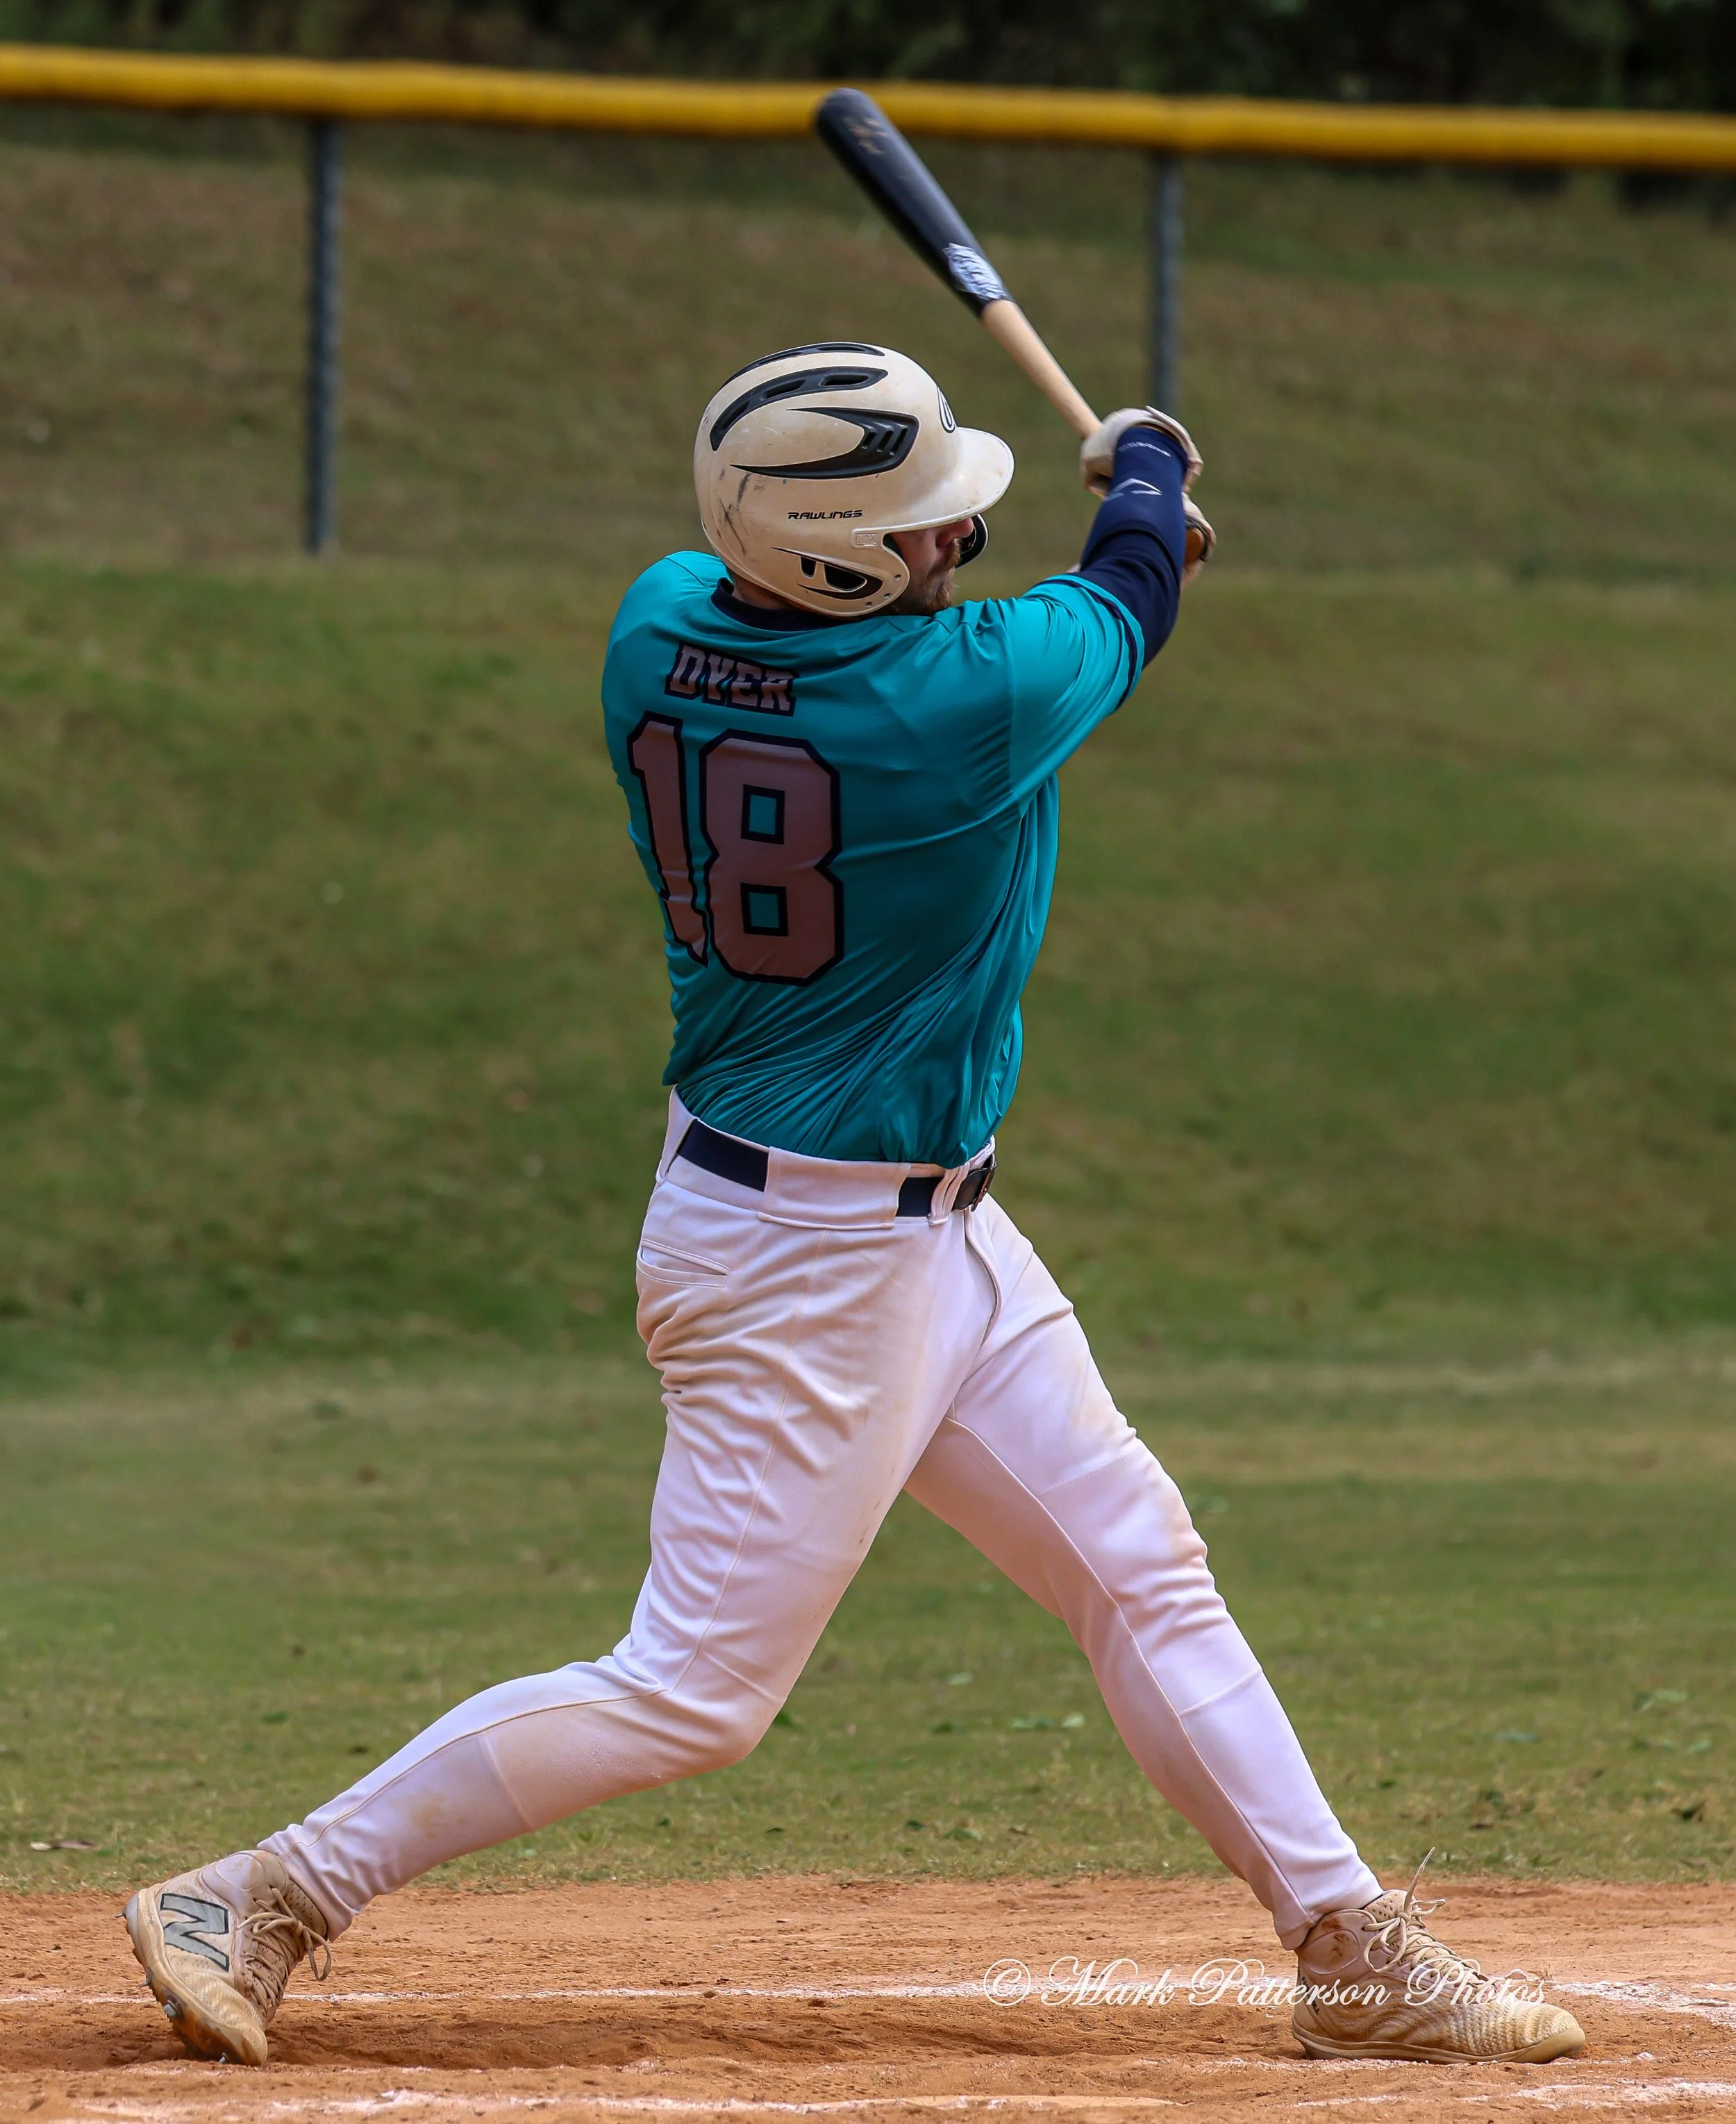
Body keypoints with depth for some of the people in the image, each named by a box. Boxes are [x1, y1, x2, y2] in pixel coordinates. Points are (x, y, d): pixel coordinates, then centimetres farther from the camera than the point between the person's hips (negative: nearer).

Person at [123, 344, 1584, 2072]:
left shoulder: (661, 631, -6)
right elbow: (1129, 599, -3)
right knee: (696, 1690, -3)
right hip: (814, 1266, -9)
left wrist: (1135, 535, 20)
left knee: (1139, 1566, 13)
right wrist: (1147, 465, 20)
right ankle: (262, 1901, 3)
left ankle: (1356, 1957, 17)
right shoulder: (976, 698, -26)